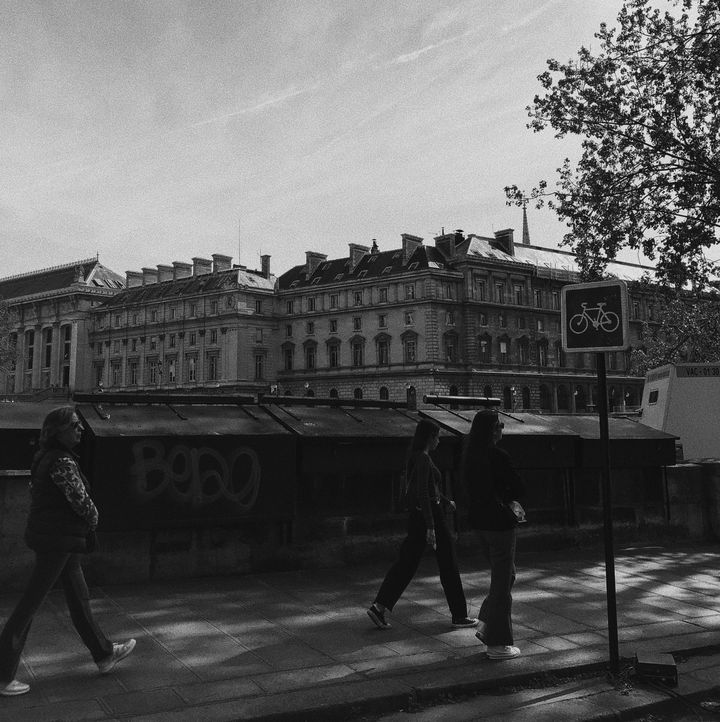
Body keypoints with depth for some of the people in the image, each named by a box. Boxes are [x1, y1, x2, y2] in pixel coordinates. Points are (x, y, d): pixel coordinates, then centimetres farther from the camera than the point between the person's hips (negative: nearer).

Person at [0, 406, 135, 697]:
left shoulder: (44, 458, 9)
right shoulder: (62, 462, -21)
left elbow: (35, 492, 18)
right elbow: (81, 500, -21)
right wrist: (92, 521, 2)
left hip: (57, 538, 10)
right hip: (58, 540, -10)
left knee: (79, 597, 18)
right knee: (30, 604, -1)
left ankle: (104, 654, 32)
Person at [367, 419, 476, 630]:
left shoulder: (415, 457, 11)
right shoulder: (424, 458, -18)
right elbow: (423, 494, -24)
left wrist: (446, 500, 37)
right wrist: (430, 527, -25)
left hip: (415, 515, 9)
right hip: (430, 514, -9)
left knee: (406, 563, 8)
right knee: (449, 565, 4)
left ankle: (379, 606, 1)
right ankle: (459, 615, 14)